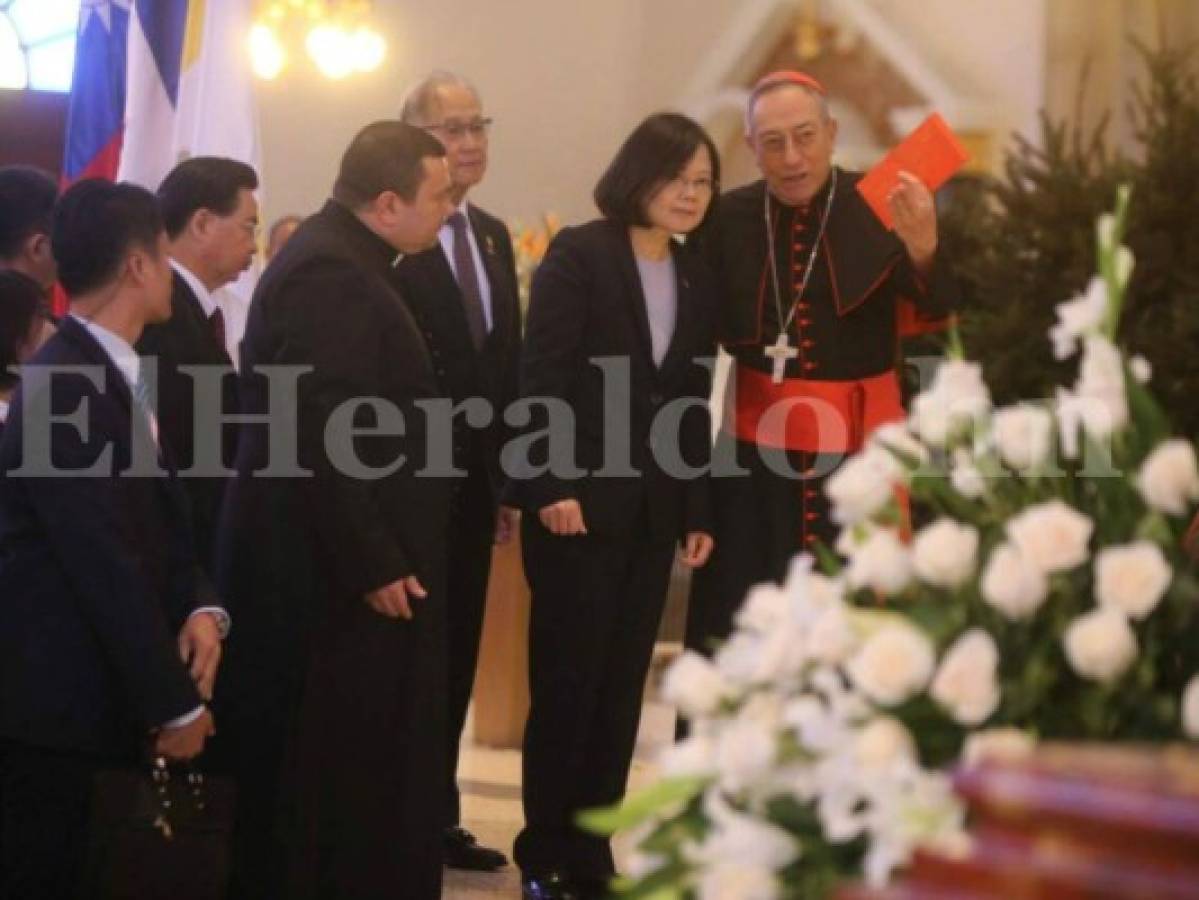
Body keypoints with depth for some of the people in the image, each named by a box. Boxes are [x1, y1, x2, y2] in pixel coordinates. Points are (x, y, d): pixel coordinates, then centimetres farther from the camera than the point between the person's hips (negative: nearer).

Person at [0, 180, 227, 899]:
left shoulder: (111, 375, 12)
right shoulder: (66, 389, -20)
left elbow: (158, 523, 14)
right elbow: (106, 563, -21)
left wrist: (200, 607, -6)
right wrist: (174, 703, -15)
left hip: (78, 691, 9)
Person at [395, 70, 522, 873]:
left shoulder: (494, 236, 13)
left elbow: (505, 363, 13)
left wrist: (508, 478, 10)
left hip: (472, 482, 7)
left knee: (455, 656, 13)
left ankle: (436, 818, 23)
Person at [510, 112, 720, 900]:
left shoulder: (698, 279, 12)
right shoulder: (578, 255, -5)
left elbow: (692, 402, 14)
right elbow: (542, 378, -11)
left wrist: (699, 510, 9)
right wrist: (551, 487, -18)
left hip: (655, 509, 5)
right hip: (579, 499, -5)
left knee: (622, 685, 6)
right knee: (567, 680, -2)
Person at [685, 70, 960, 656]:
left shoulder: (878, 207, -6)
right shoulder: (731, 217, 0)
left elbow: (931, 318, -18)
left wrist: (923, 251, -36)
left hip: (860, 443, -1)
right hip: (757, 444, 2)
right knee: (742, 630, 5)